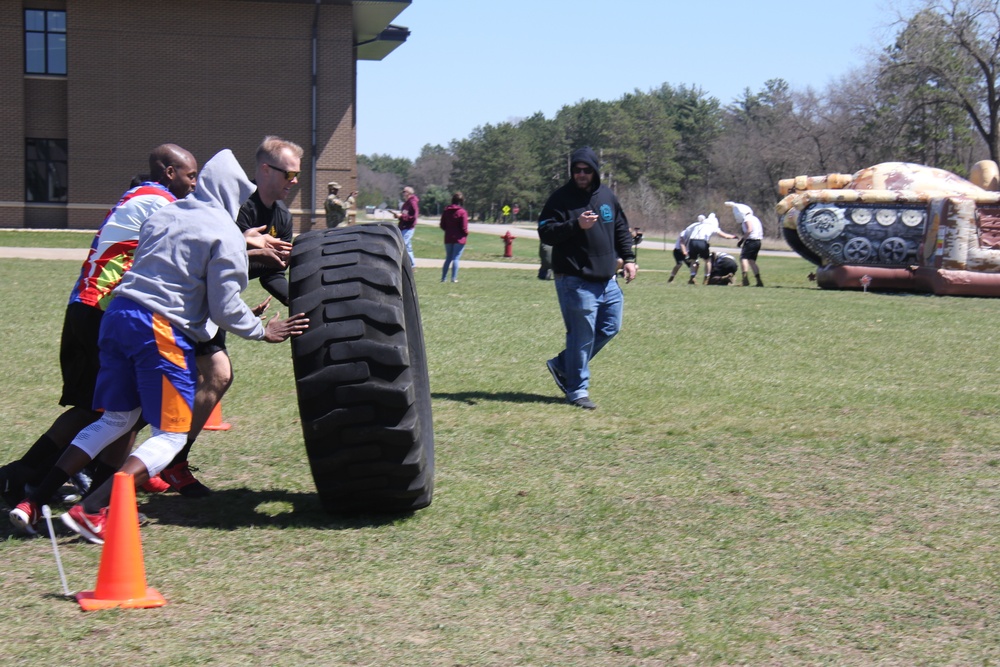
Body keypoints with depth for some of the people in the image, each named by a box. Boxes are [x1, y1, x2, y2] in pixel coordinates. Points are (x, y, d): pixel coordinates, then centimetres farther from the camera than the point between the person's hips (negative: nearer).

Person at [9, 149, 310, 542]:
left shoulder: (162, 216, 16)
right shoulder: (226, 235, -3)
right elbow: (225, 309, -5)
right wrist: (262, 331, 12)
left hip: (118, 315, 7)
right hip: (162, 331, -7)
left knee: (116, 418, 21)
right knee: (171, 434, 3)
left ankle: (33, 502, 16)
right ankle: (91, 511, -13)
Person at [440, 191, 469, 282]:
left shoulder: (446, 211, 4)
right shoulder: (462, 212, -13)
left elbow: (442, 225, 7)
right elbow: (464, 227, -14)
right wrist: (466, 233, 6)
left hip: (448, 238, 5)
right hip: (459, 238, -5)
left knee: (448, 258, 13)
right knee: (456, 258, -2)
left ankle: (443, 278, 11)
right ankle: (454, 278, -5)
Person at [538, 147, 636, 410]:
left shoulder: (607, 196, 11)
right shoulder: (561, 198, -7)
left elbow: (621, 229, 21)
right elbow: (545, 233, -13)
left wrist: (628, 258, 12)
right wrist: (575, 225, -25)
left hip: (607, 280, 7)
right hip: (576, 282, -7)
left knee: (610, 328, 12)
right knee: (582, 335, -6)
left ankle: (562, 365, 24)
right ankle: (577, 390, 6)